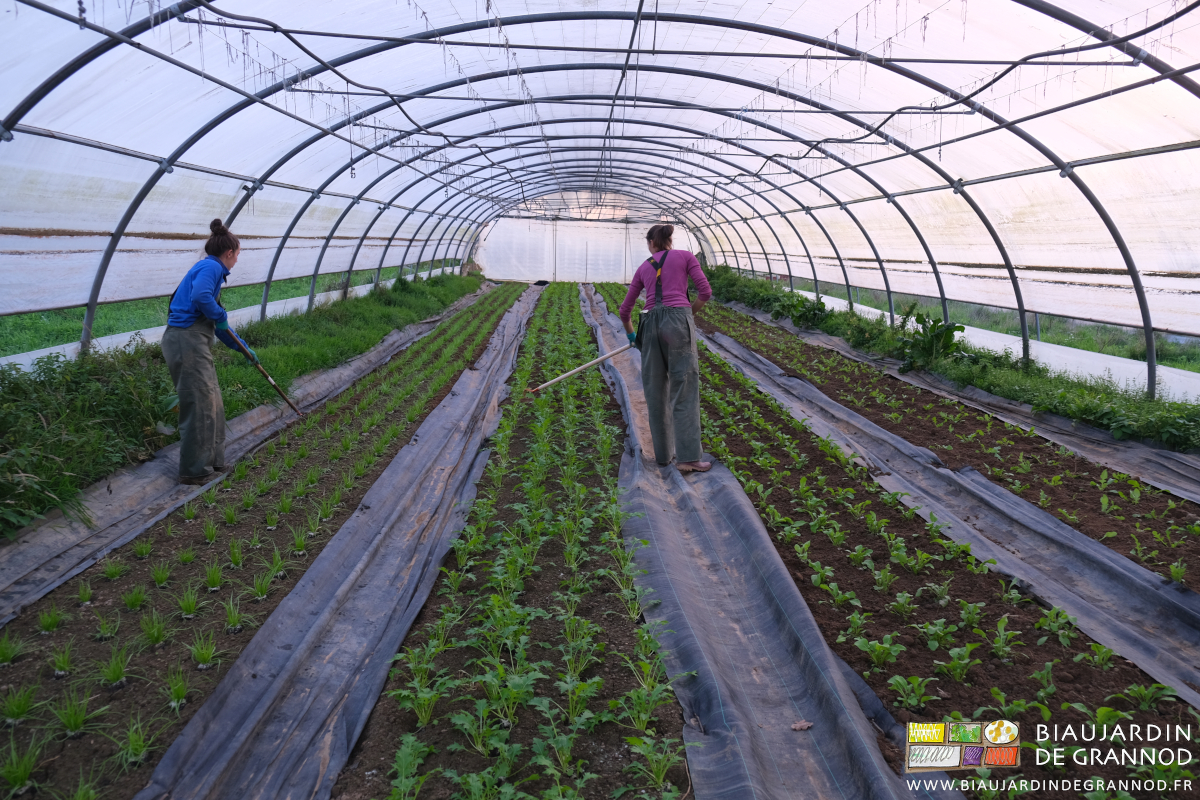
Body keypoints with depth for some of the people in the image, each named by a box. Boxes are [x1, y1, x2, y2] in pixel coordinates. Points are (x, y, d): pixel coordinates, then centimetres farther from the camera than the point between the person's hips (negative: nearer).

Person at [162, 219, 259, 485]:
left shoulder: (208, 268, 21)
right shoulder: (211, 267, -9)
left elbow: (218, 323, 28)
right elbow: (200, 297, -30)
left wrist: (242, 347, 32)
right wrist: (220, 316, -11)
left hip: (191, 342, 10)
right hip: (187, 342, -10)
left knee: (212, 401, 17)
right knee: (200, 406, -3)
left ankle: (213, 460, 29)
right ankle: (194, 471, 7)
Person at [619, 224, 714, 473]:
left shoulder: (643, 268, 21)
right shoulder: (685, 256, 14)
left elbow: (625, 309, 25)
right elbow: (705, 291, 5)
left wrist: (630, 333, 43)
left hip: (651, 324, 3)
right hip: (678, 321, -3)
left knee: (656, 390, 12)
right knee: (684, 389, -4)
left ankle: (663, 452, 18)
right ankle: (687, 457, -8)